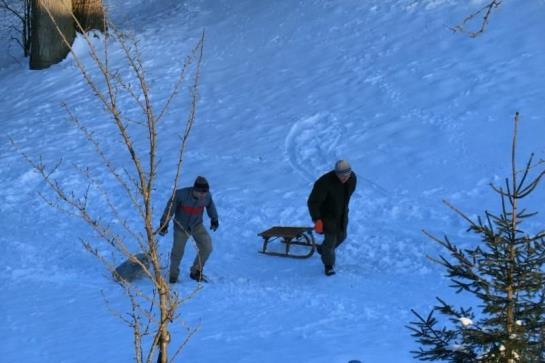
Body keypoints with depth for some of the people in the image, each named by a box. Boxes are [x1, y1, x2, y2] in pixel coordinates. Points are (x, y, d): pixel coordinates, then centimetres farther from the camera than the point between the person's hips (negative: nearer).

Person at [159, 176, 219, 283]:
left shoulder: (207, 196, -18)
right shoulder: (181, 194, -30)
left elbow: (210, 206, 4)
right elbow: (170, 208, -20)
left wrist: (214, 220, 18)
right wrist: (164, 224, -19)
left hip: (197, 226, 3)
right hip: (181, 227, -3)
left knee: (207, 248, -11)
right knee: (177, 253, 1)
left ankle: (196, 272, 10)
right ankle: (173, 276, 28)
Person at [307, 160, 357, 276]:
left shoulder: (352, 178, -16)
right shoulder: (325, 182, -35)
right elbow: (313, 202, -28)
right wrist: (317, 220, -31)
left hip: (342, 214, 6)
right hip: (328, 215, -6)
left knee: (341, 236, 20)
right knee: (331, 239, -3)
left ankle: (323, 249, 49)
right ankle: (328, 266, 21)